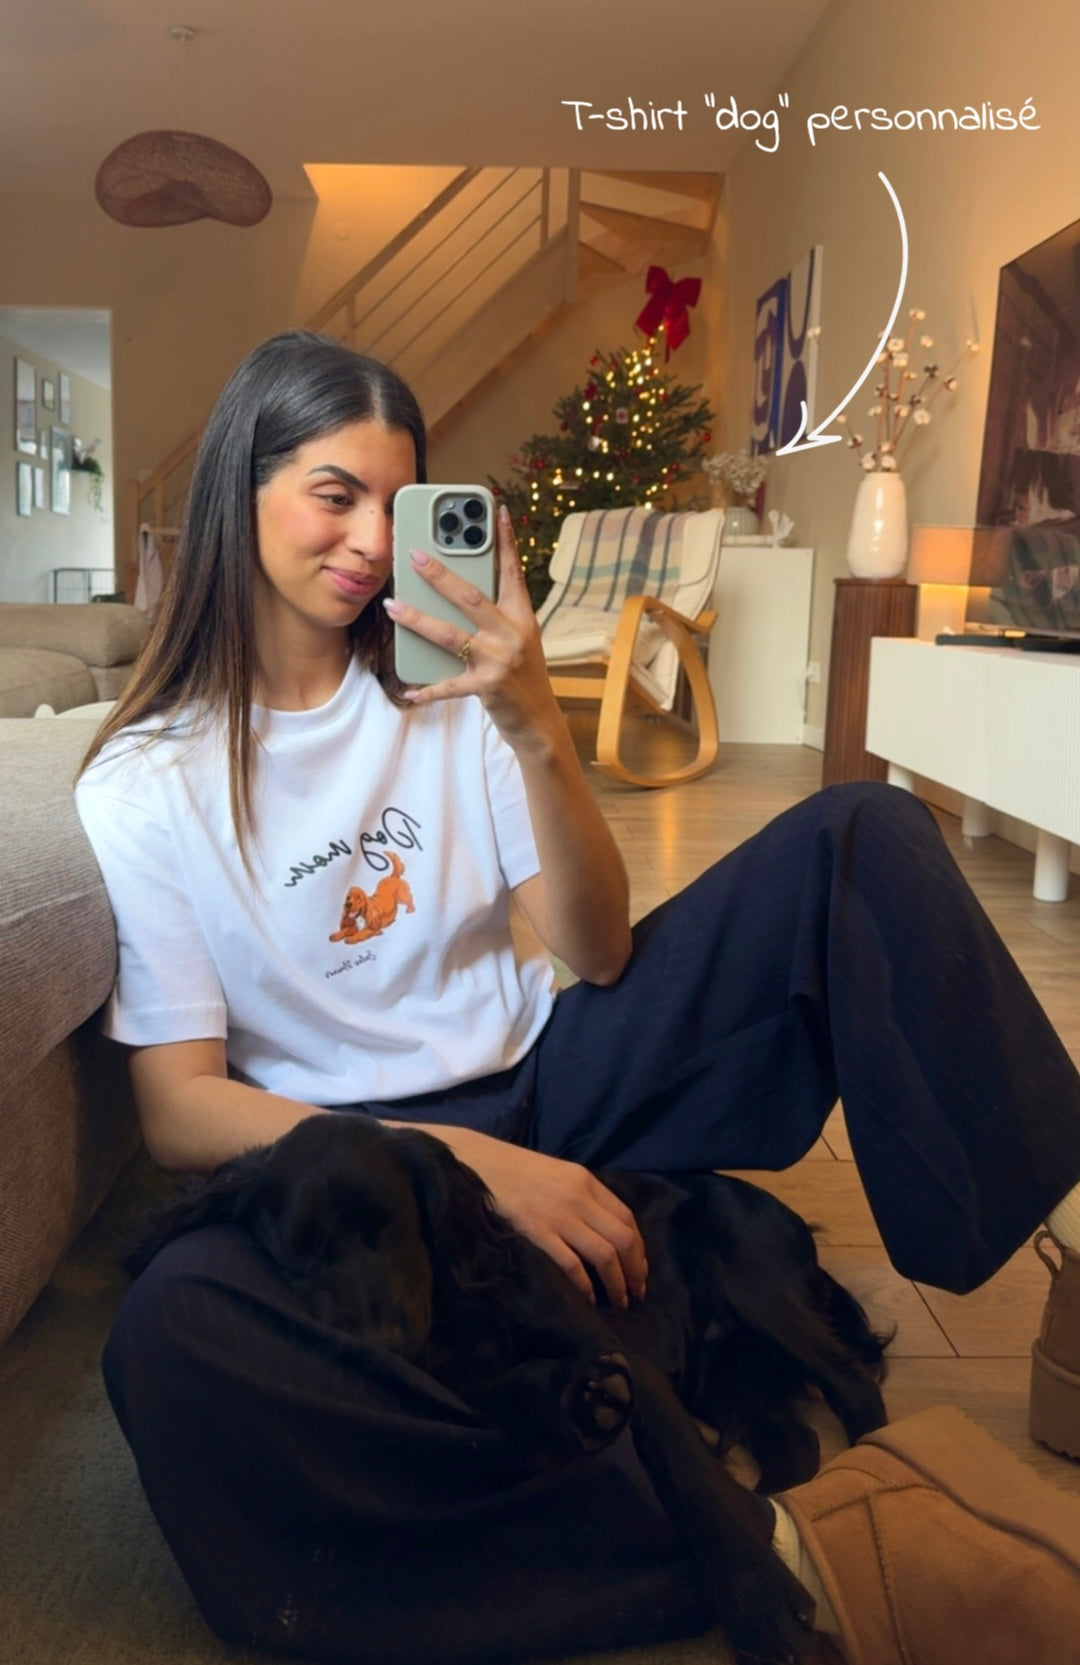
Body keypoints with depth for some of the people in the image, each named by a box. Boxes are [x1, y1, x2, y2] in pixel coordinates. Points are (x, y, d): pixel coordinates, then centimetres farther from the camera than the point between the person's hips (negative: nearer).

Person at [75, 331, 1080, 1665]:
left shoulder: (445, 689, 4)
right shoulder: (143, 786, -5)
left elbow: (598, 956, -2)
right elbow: (179, 1112, -10)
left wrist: (536, 731, -18)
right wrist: (467, 1160, -23)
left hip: (545, 1085, 4)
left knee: (858, 836, -10)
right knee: (174, 1334, -38)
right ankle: (767, 1543, -31)